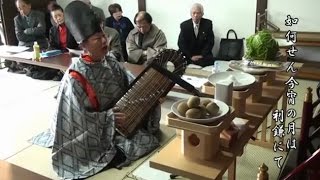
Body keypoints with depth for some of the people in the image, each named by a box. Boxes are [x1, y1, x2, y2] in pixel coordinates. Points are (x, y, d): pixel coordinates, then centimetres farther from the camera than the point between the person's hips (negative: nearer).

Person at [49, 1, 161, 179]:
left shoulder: (112, 64, 0)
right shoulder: (75, 77, -19)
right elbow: (77, 117, -19)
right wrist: (109, 117, -27)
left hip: (121, 121, 7)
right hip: (95, 134, -6)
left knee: (151, 138, -10)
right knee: (145, 142, -19)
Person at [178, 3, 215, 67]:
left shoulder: (208, 23, -1)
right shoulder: (184, 25, -1)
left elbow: (210, 41, -3)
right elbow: (181, 43, -4)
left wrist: (202, 55, -14)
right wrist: (190, 56, -15)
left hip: (204, 55, 0)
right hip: (188, 56, 0)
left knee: (210, 60, -28)